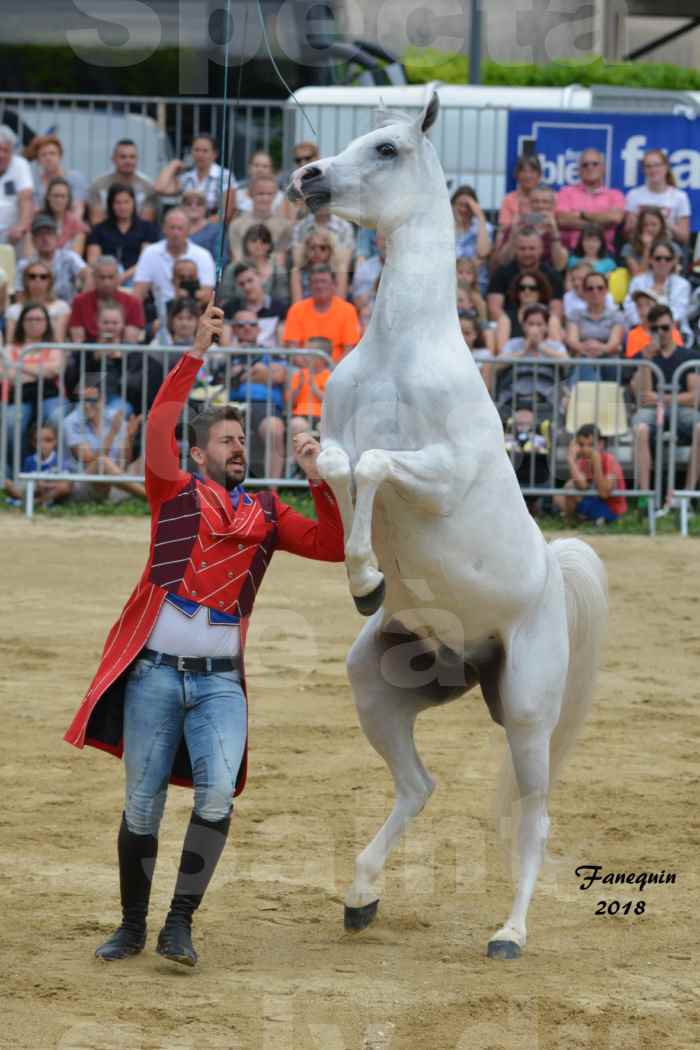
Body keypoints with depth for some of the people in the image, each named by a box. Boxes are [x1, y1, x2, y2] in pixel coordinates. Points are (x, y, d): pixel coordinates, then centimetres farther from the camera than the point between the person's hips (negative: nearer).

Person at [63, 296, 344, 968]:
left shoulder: (265, 514, 15)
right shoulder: (175, 492, 6)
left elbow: (333, 547, 8)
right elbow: (159, 428, -10)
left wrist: (319, 481, -4)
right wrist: (198, 352, -14)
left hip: (220, 681, 2)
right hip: (155, 673, -2)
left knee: (217, 797, -17)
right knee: (142, 806, 2)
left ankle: (180, 925, -8)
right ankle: (132, 926, 18)